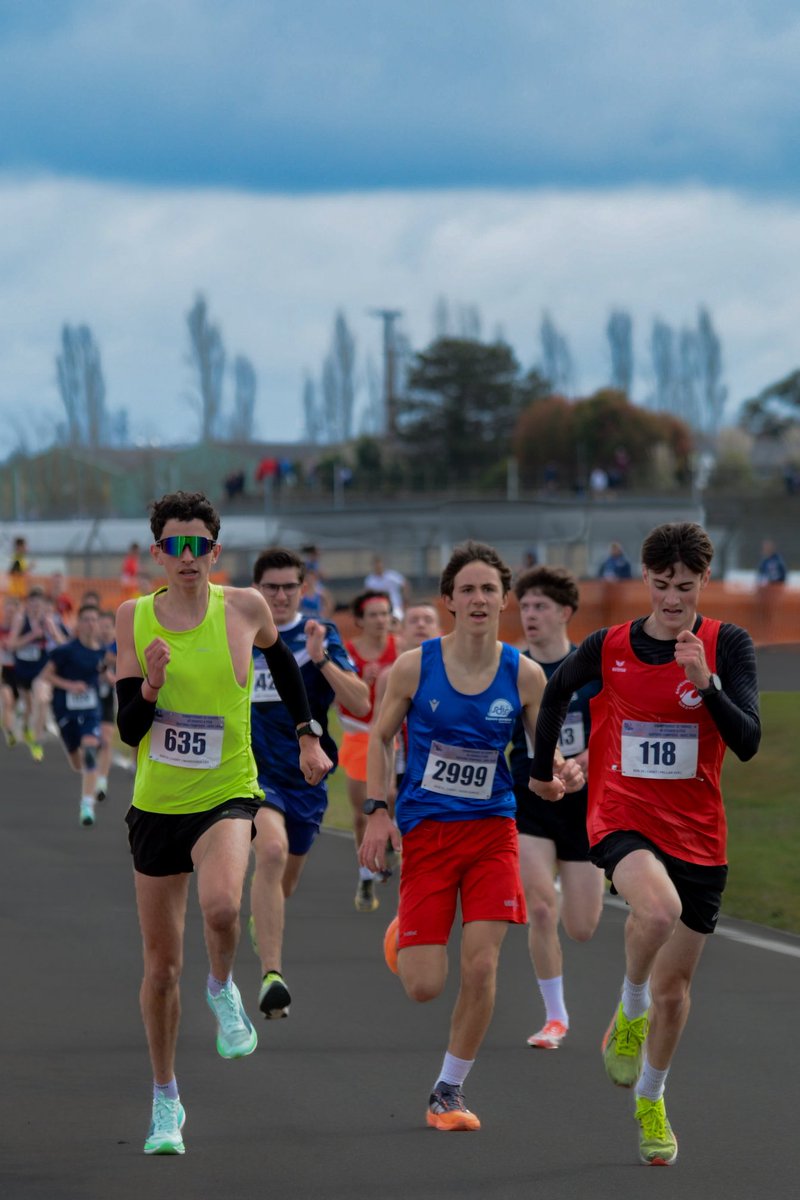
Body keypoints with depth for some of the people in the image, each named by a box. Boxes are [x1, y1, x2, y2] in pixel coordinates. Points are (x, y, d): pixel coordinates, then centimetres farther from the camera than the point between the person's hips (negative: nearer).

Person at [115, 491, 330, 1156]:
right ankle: (166, 1101, 27)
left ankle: (224, 991, -1)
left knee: (221, 905, -34)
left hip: (226, 795, -2)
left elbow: (282, 659, 17)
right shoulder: (134, 617, -3)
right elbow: (127, 729, -2)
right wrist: (148, 687, -22)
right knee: (162, 964, 9)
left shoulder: (245, 607, -6)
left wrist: (307, 733, 19)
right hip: (155, 803, 2)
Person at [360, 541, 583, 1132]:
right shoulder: (414, 667, -7)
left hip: (492, 830, 1)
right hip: (425, 829, -1)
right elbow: (380, 736, 6)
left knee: (481, 968, -11)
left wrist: (564, 770, -18)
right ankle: (405, 934, 35)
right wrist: (377, 811, -3)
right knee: (424, 986, -5)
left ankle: (449, 1092, 9)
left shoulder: (524, 674, -4)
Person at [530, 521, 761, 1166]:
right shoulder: (608, 647, -2)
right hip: (622, 817, -1)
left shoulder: (727, 645, -6)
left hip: (697, 833, 1)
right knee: (659, 907, -34)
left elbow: (748, 742, -16)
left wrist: (706, 684, -30)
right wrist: (542, 769, 28)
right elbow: (557, 691, 19)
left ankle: (651, 1102, 33)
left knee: (674, 984, 9)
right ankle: (630, 1013, -5)